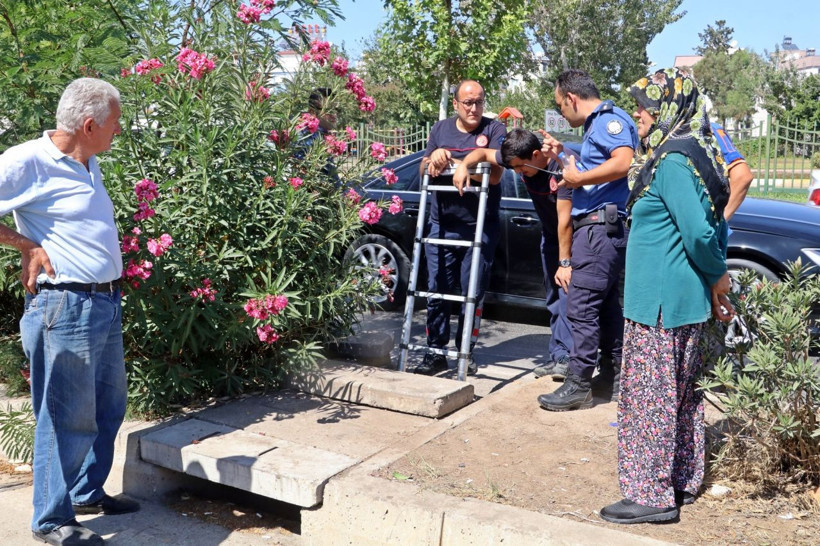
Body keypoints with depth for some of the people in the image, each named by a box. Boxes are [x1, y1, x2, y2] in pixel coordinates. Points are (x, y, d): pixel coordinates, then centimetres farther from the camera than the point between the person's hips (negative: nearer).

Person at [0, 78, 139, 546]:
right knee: (69, 417, 0)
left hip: (106, 304, 9)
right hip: (66, 308, -9)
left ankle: (88, 493, 36)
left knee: (109, 406, 18)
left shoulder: (89, 165, 13)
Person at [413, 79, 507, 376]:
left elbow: (494, 174, -11)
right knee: (437, 290, 2)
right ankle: (436, 351, 10)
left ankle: (465, 350, 16)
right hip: (441, 225, 3)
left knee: (473, 293, 3)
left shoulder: (495, 130, 1)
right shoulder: (441, 129, 12)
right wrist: (434, 157, -10)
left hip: (480, 227, -2)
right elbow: (424, 169, 14)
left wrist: (450, 161, -14)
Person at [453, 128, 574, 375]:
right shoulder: (522, 160, -10)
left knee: (567, 296, -15)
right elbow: (483, 153, 3)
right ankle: (558, 356, 17)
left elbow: (565, 220, -31)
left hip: (573, 236, -8)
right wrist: (463, 165, -18)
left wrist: (565, 262, -30)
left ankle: (569, 357, -13)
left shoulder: (563, 167, -31)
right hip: (550, 234, 8)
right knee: (554, 298, 10)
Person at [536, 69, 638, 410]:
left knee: (581, 306, -9)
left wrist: (578, 178, -18)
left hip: (601, 225, -11)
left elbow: (623, 162, -26)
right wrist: (563, 155, 20)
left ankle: (578, 385, -5)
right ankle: (612, 376, 24)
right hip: (603, 226, 11)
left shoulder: (609, 119, -10)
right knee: (606, 304, 15)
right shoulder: (597, 124, 22)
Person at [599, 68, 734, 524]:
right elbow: (707, 228, 14)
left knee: (650, 398, -1)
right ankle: (683, 483, 30)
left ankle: (653, 496, 8)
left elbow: (699, 231, -24)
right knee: (681, 394, 18)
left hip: (660, 303, -10)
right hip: (686, 300, 10)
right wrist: (716, 280, 13)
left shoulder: (673, 161, -18)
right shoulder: (694, 152, 12)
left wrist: (716, 276, -9)